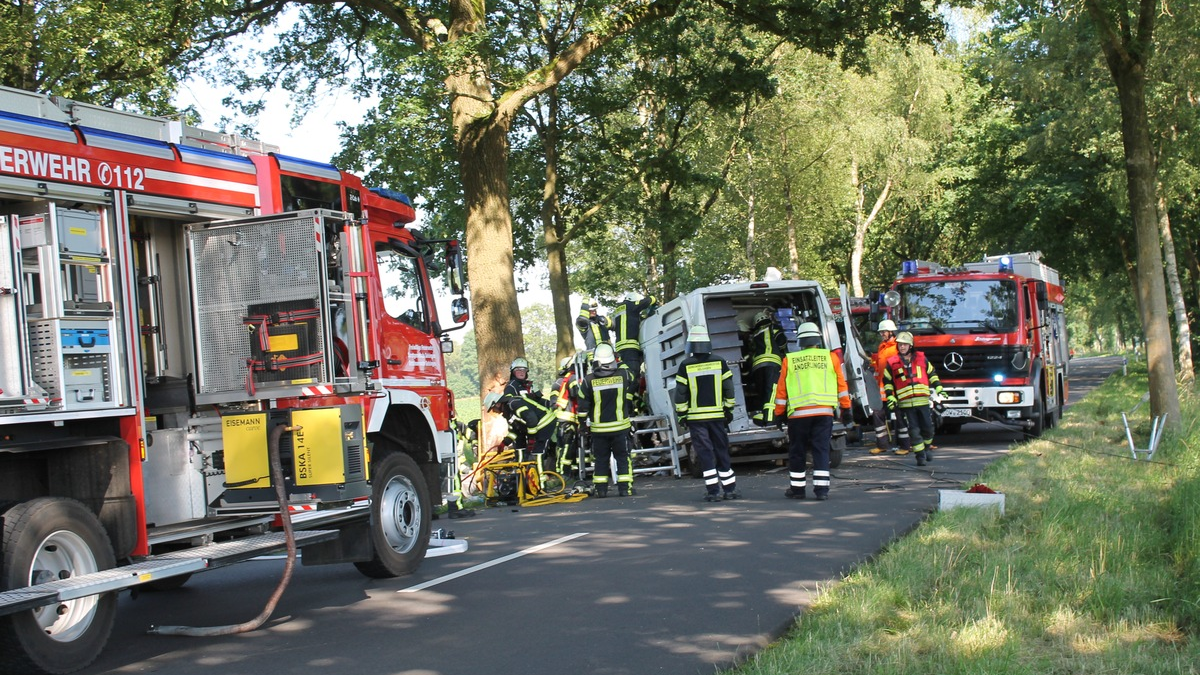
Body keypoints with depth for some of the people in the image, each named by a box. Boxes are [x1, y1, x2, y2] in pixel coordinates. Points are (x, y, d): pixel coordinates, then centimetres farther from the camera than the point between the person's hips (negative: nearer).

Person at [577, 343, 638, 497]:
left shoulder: (589, 380, -8)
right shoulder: (624, 375, -6)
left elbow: (583, 405, -3)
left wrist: (583, 420, 13)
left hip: (598, 428, 0)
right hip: (620, 426, 0)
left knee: (601, 459, 11)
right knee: (623, 457, 8)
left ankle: (600, 488, 11)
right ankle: (625, 487, 4)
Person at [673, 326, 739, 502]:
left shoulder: (685, 366, -7)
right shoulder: (719, 362, 0)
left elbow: (680, 394, -5)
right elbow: (729, 390, 4)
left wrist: (681, 415, 4)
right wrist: (729, 410, 15)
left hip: (696, 418, -2)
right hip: (717, 415, 2)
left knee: (705, 453, 0)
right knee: (722, 451, 11)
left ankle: (713, 491, -4)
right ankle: (730, 489, 14)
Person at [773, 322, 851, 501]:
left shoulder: (789, 360, 4)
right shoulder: (830, 357, 6)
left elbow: (781, 389, 6)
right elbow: (842, 385, 7)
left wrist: (779, 413, 15)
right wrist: (846, 409, 15)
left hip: (798, 412, -1)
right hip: (824, 412, 1)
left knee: (797, 452, 9)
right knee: (822, 450, 4)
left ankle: (797, 488, 16)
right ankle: (822, 489, -1)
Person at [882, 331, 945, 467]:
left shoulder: (922, 359, 8)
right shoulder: (892, 363, 4)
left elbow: (932, 374, 19)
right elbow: (887, 381, 11)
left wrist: (938, 390, 12)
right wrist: (890, 398, 2)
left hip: (923, 401, 1)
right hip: (906, 403, -1)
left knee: (927, 427, 5)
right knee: (914, 430, -4)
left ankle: (927, 447, 31)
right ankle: (920, 455, 2)